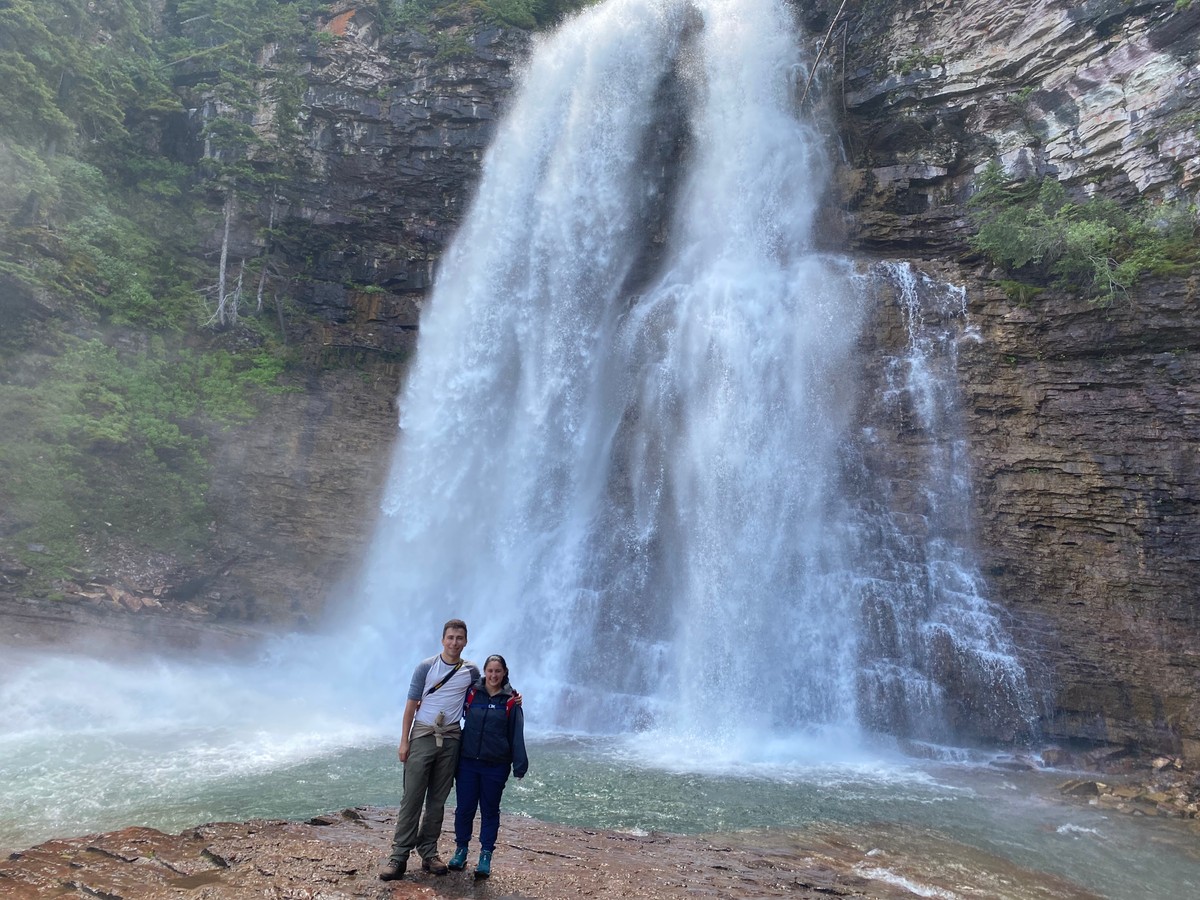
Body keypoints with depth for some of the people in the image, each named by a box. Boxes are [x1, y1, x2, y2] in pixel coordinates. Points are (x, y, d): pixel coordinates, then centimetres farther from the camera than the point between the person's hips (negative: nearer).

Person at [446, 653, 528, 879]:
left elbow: (516, 734, -3)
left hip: (496, 765, -1)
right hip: (467, 762, 1)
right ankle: (461, 850, 26)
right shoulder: (471, 693, 1)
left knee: (490, 810, 9)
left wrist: (520, 765, -8)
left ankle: (485, 856, 20)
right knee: (464, 808, 7)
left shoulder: (510, 701, -3)